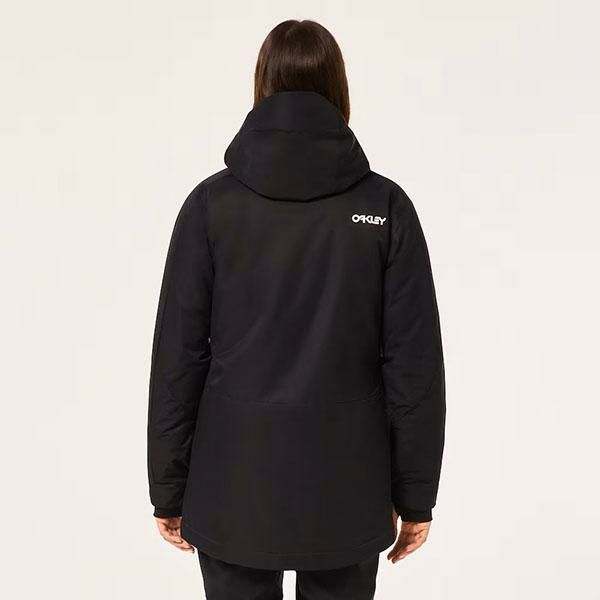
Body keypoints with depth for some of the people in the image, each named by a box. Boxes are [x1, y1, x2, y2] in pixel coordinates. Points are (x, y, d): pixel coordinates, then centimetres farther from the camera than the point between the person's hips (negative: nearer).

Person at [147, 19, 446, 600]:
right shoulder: (385, 205, -7)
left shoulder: (212, 202, -7)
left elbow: (178, 355, -6)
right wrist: (415, 496, 3)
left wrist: (168, 488, 4)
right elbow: (415, 362, -7)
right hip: (345, 488, 0)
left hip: (235, 485, 0)